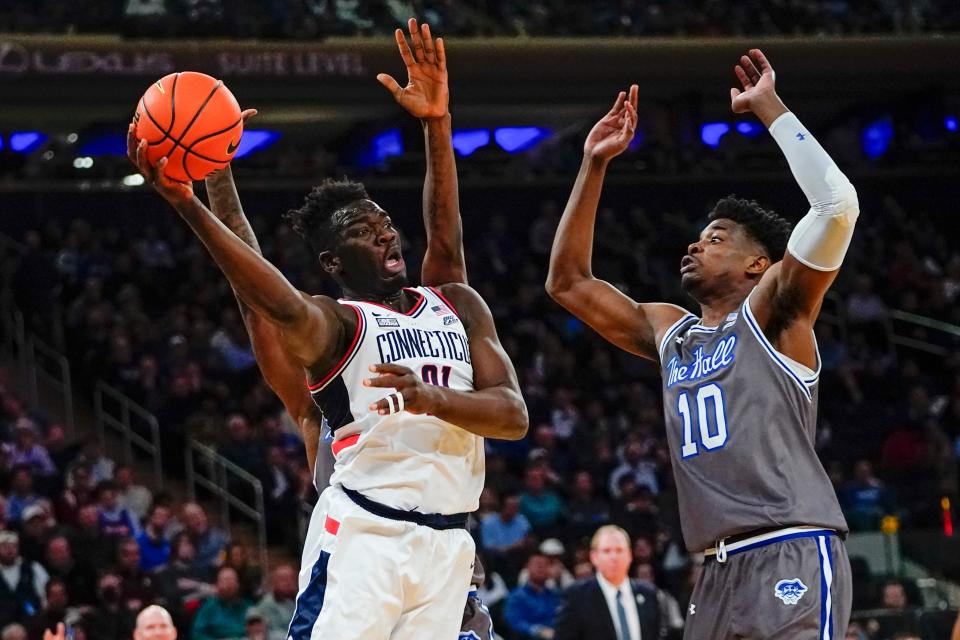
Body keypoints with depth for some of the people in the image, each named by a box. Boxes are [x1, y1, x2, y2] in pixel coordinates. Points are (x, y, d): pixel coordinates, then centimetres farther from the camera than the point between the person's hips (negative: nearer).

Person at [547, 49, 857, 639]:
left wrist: (769, 108, -5)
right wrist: (594, 165, 18)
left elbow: (837, 205, -13)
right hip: (720, 573, 8)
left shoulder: (771, 314, 2)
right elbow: (568, 282, 24)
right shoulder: (668, 332, 21)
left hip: (793, 557, -7)